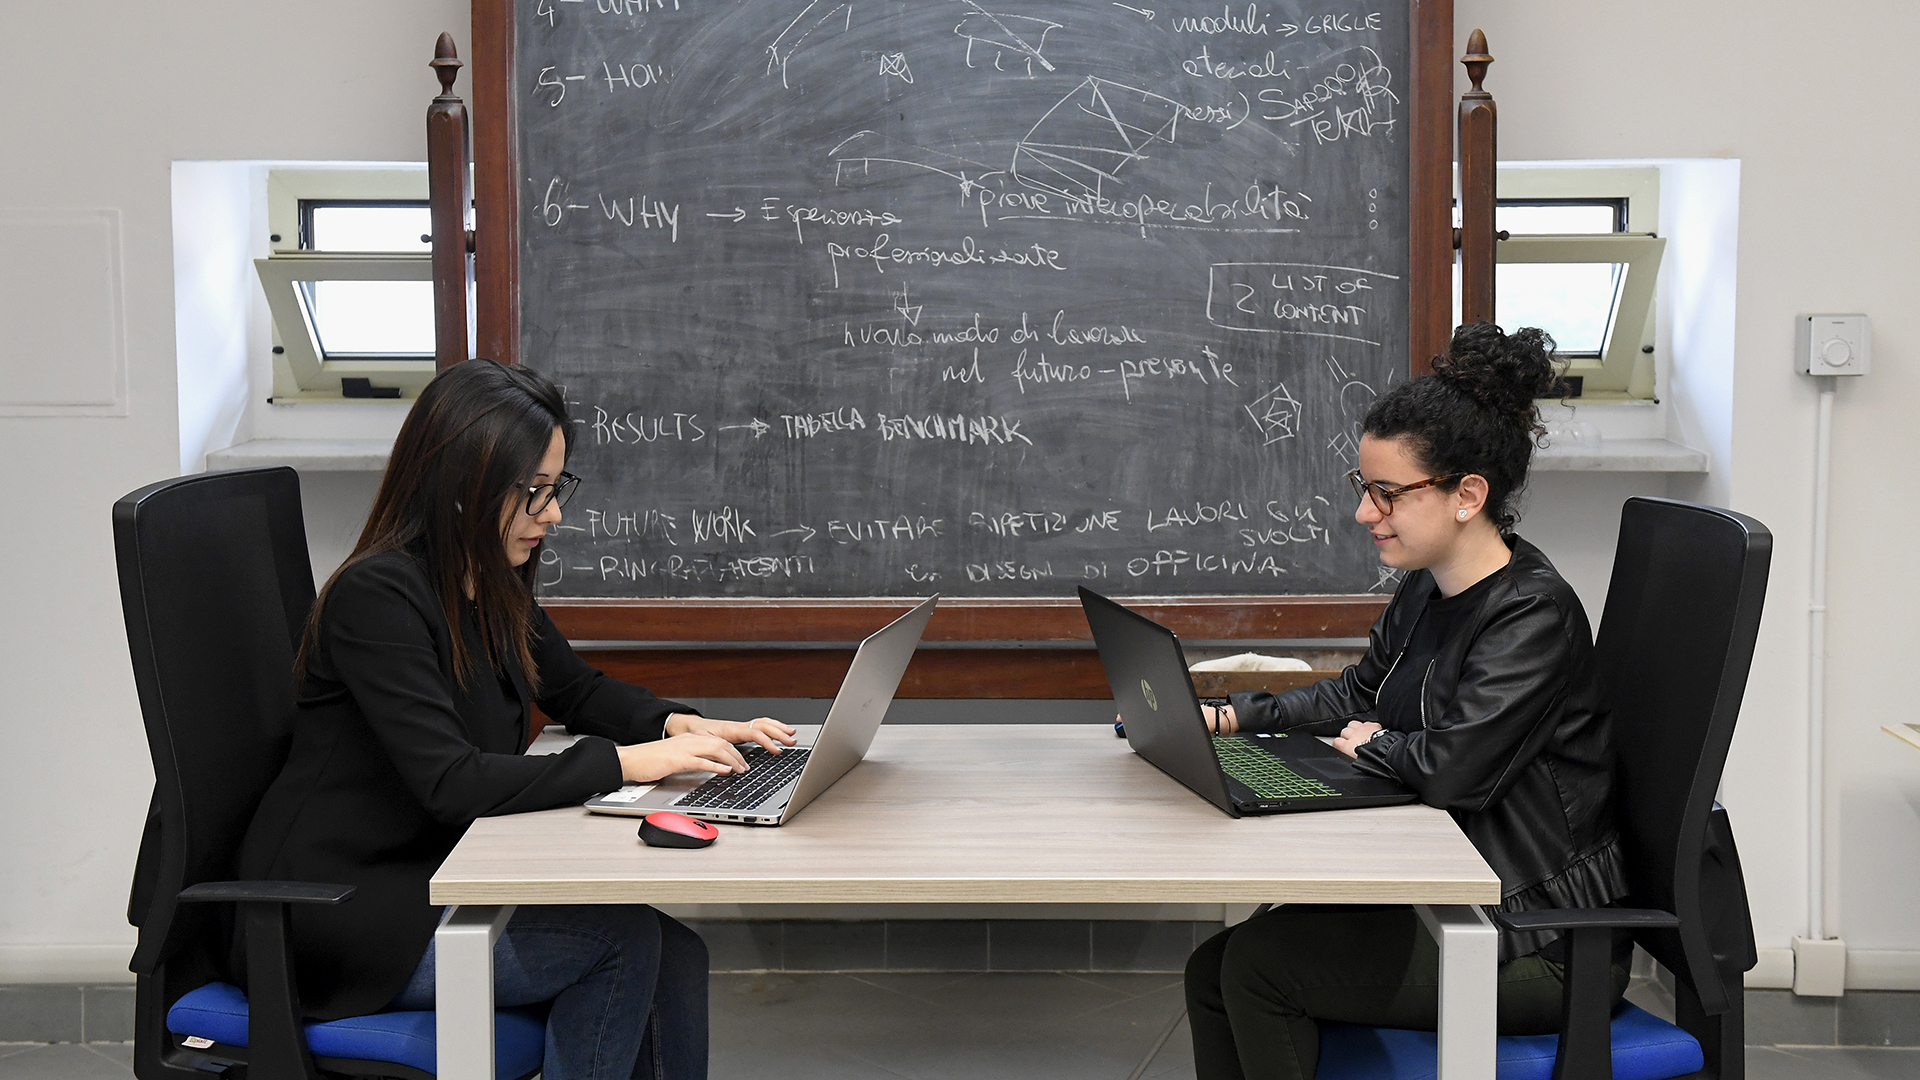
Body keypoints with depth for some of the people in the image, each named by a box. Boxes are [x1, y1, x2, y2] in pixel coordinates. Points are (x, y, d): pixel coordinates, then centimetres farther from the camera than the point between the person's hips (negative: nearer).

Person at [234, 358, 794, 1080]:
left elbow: (576, 691, 21)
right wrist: (626, 761, -28)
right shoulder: (376, 595, -21)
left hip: (438, 877, 8)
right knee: (621, 937, -20)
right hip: (341, 919, -8)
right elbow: (449, 783, -29)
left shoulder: (494, 586, 6)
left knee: (675, 956, -10)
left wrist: (680, 726, 0)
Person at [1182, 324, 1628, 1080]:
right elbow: (1358, 694, 23)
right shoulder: (1427, 591, 8)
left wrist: (1369, 746, -9)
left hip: (1540, 948, -9)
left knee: (1261, 962, -15)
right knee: (1214, 970, -3)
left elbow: (1454, 767, -31)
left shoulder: (1533, 615, -20)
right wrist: (1228, 718, 10)